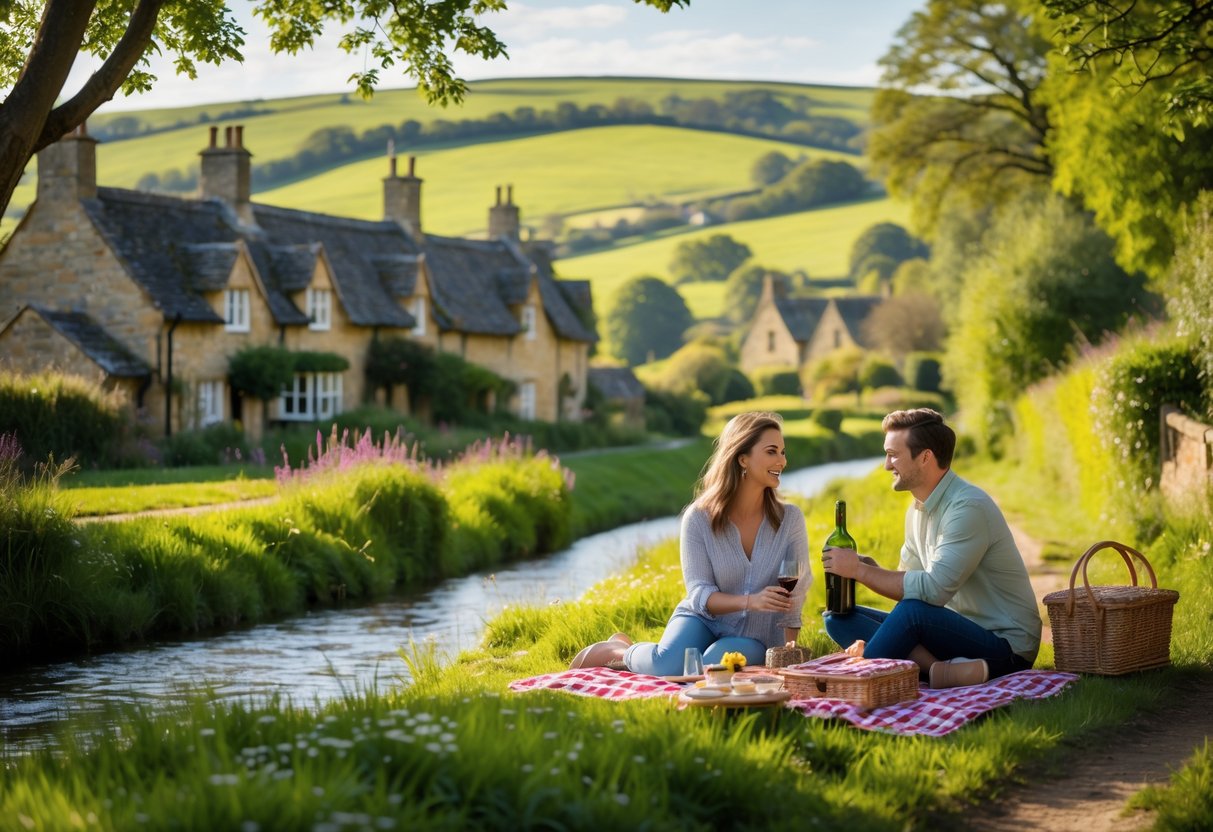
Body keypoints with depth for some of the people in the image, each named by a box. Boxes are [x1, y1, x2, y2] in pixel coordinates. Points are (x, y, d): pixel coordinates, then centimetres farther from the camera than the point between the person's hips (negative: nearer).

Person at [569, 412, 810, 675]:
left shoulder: (789, 519, -8)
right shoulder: (698, 518, -11)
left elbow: (792, 600, -3)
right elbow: (700, 593, -13)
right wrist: (750, 601, -30)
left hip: (754, 637, 1)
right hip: (703, 619, -1)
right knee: (668, 666, -33)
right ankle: (620, 651, 3)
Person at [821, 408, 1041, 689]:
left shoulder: (969, 507, -19)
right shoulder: (918, 509, 11)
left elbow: (933, 589, -28)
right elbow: (908, 582, 11)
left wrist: (860, 570, -21)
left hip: (1005, 646, -10)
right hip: (957, 629, 10)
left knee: (913, 612, -37)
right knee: (839, 617, -2)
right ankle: (943, 670, -23)